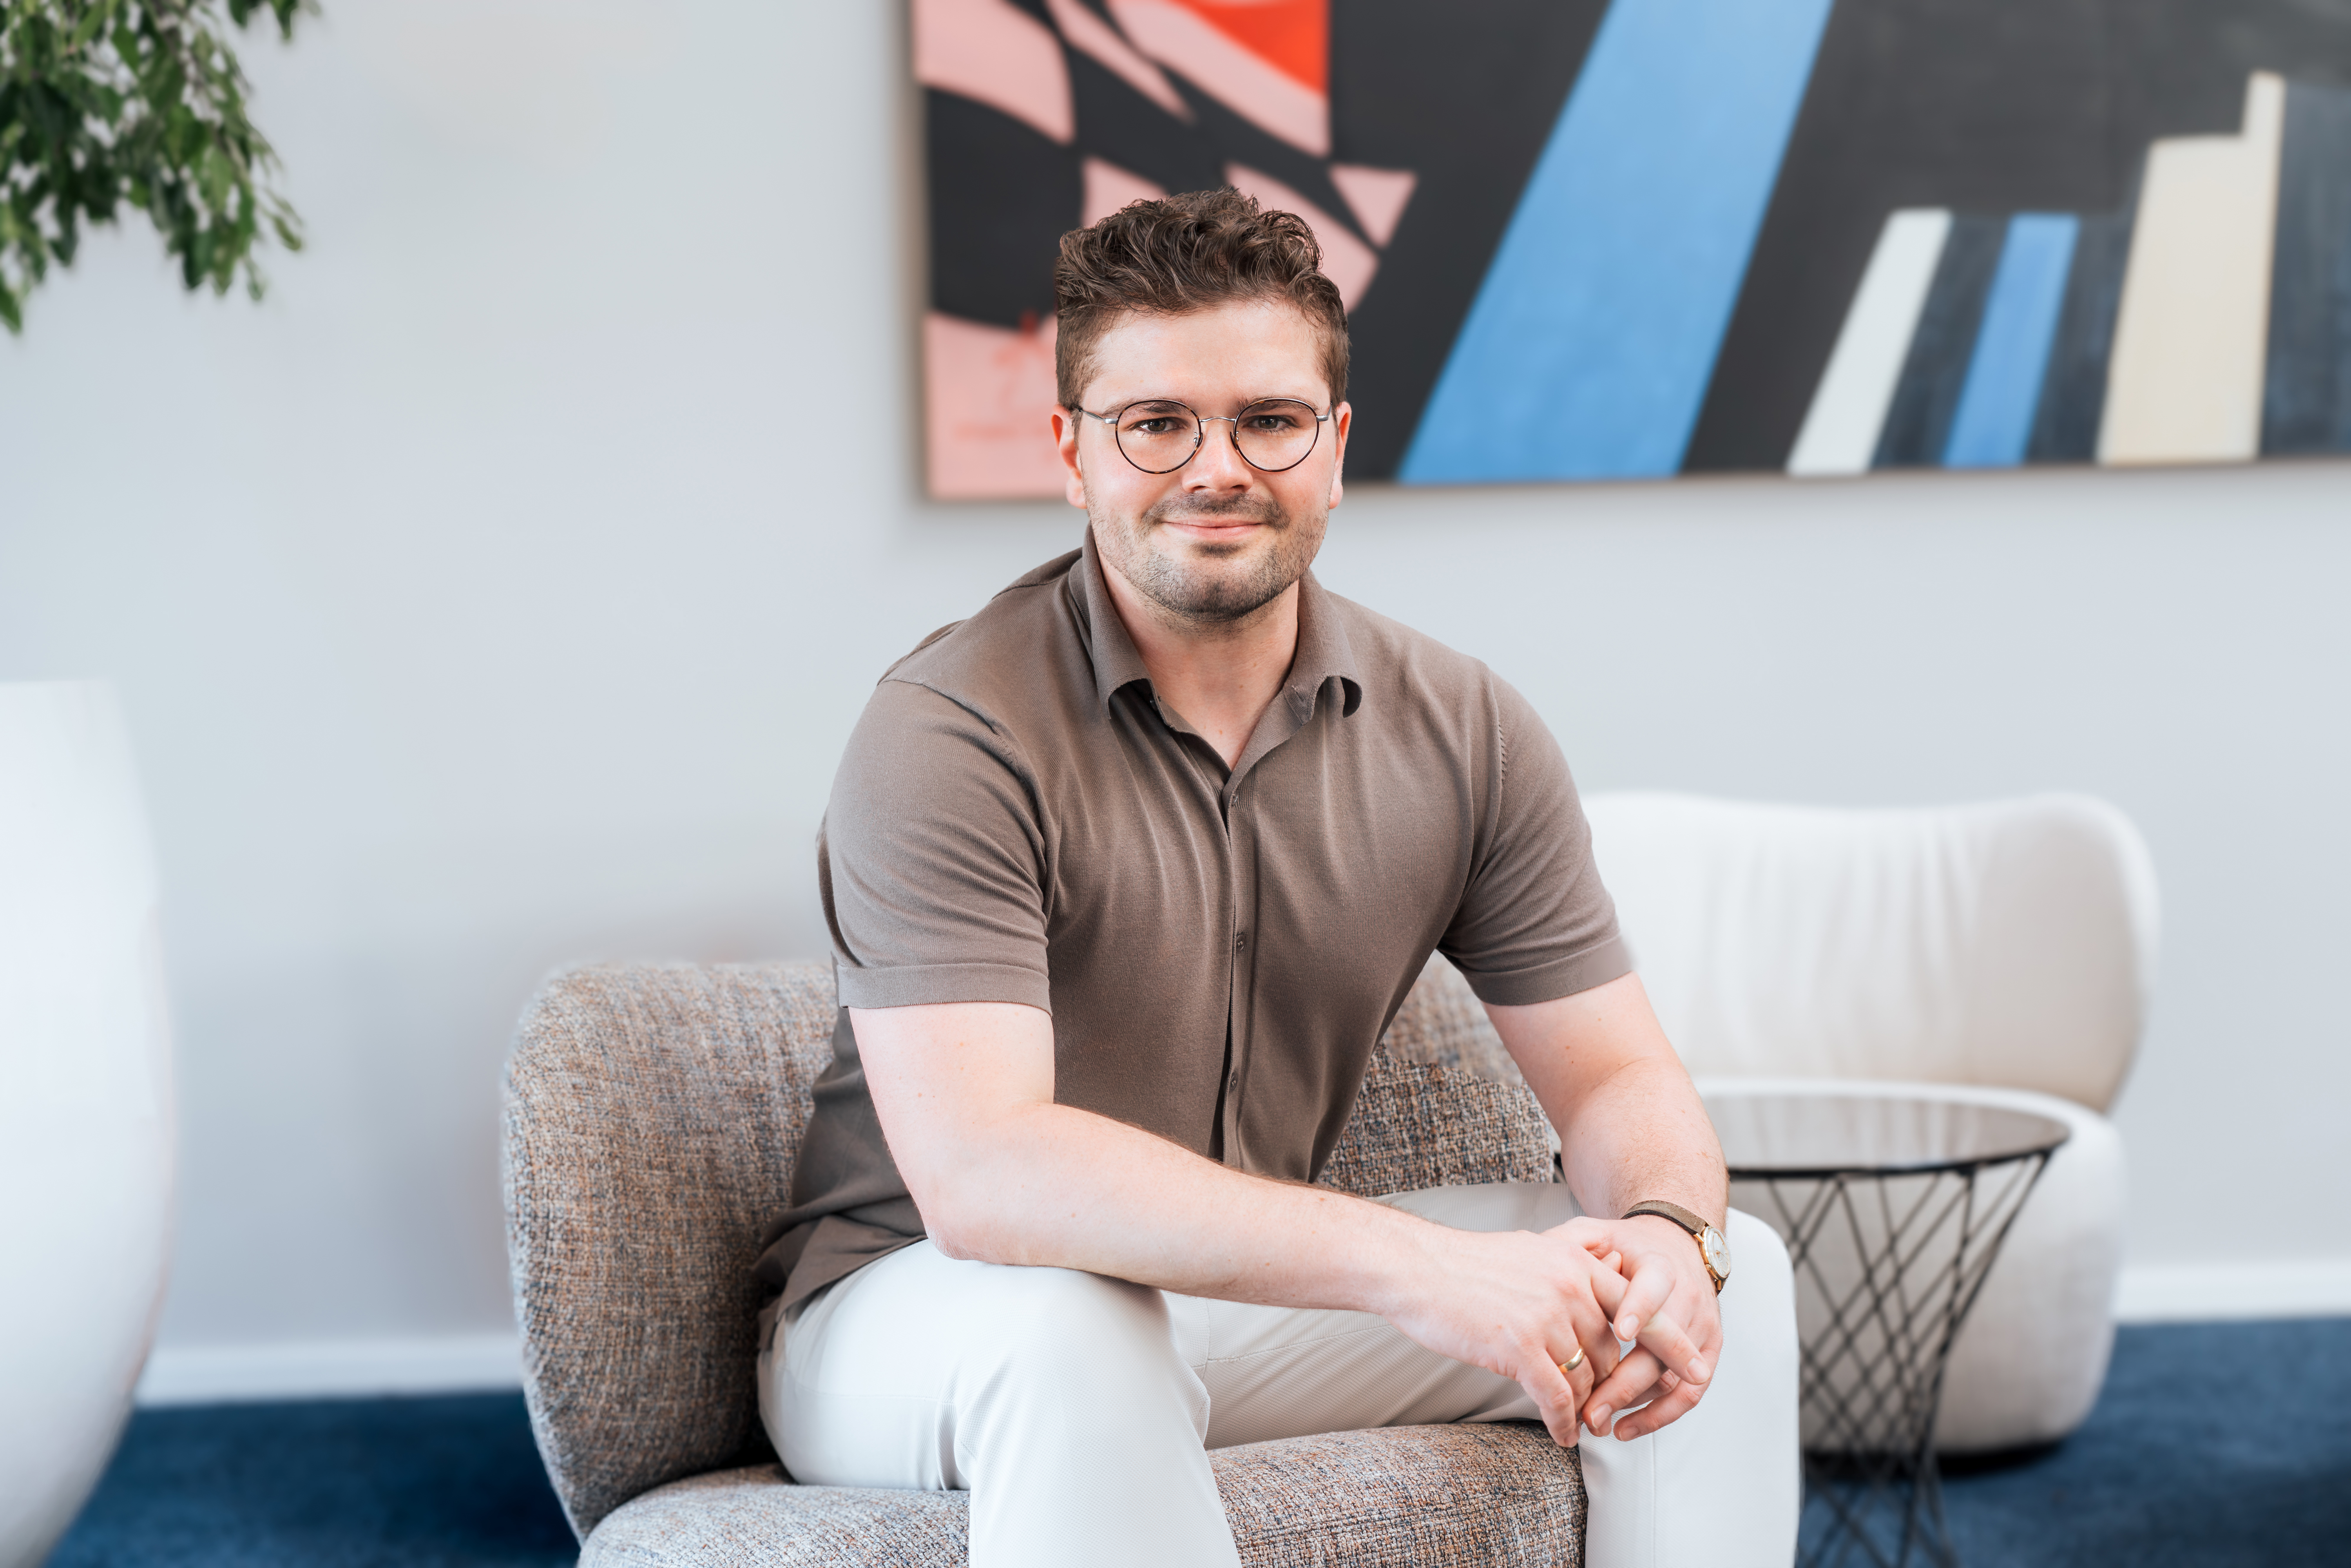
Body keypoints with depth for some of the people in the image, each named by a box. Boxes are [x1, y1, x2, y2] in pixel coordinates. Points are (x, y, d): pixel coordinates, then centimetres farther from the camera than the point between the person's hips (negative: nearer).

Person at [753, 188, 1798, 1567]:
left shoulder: (1463, 731, -2)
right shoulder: (951, 734, -21)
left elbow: (1620, 1077, 0)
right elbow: (979, 1172, -33)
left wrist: (1667, 1233, -26)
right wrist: (1416, 1268, -41)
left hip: (1257, 1295, 6)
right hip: (911, 1307, -5)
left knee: (1733, 1268, -8)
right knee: (1067, 1325, -40)